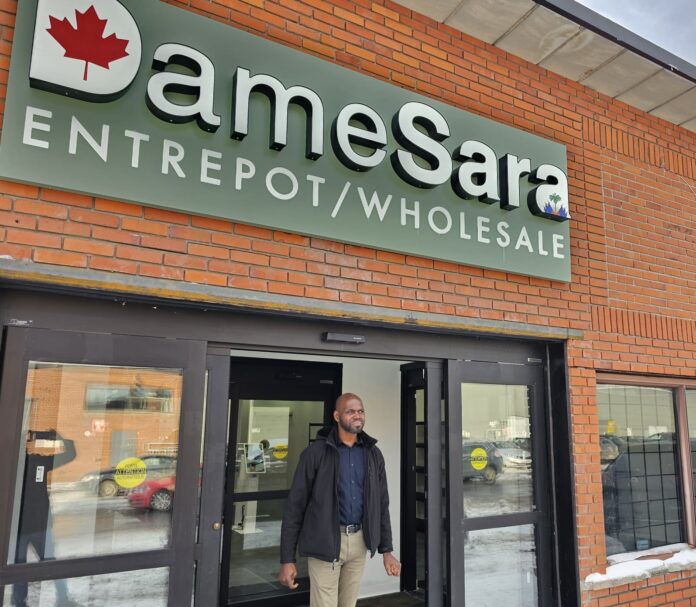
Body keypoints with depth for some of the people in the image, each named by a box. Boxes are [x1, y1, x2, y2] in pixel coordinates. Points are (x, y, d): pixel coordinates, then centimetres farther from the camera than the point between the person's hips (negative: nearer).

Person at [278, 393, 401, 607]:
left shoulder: (373, 454, 5)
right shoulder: (316, 452, -9)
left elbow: (381, 504, 11)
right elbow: (295, 506, -8)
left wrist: (386, 550, 7)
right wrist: (287, 559, -10)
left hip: (359, 541, 4)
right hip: (325, 542, -4)